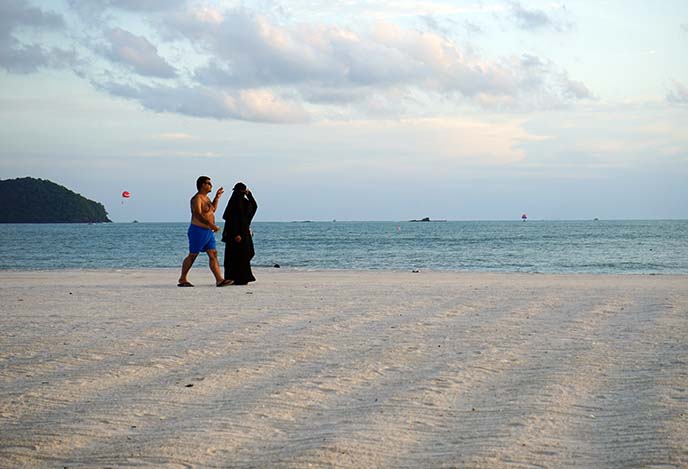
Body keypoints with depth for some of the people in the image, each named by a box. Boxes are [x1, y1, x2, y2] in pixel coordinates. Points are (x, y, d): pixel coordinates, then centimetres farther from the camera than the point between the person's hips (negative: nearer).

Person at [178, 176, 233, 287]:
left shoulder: (206, 198, 17)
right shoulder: (197, 198, -14)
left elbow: (212, 210, 33)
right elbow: (198, 215, -24)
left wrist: (217, 197, 23)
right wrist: (212, 225, -26)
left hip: (208, 232, 9)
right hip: (198, 231, -9)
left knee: (213, 255, 0)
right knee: (192, 256, -2)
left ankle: (219, 280, -7)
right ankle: (182, 280, 8)